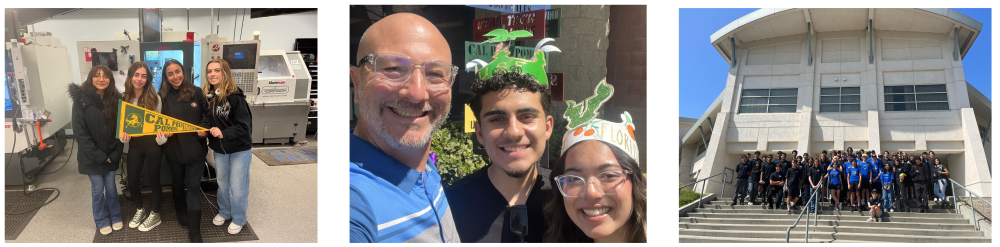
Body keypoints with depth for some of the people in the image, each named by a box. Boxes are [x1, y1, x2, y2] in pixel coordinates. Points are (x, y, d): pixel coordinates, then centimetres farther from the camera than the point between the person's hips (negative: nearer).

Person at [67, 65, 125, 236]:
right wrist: (98, 155, -17)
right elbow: (79, 131, -15)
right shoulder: (81, 99, -13)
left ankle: (115, 216, 32)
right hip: (91, 156, -2)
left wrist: (116, 153, -10)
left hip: (110, 154, 2)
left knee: (111, 186, 14)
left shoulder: (115, 99, -3)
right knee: (97, 188, 9)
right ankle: (102, 220, 27)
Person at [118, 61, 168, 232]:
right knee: (132, 181, 9)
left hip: (152, 144, -3)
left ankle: (155, 214, 27)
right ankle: (140, 210, 36)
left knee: (153, 179, 7)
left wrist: (161, 137, -25)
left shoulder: (154, 98, -9)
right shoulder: (124, 99, 0)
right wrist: (123, 137, -14)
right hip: (134, 144, 3)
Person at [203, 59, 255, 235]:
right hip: (219, 149, 5)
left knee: (238, 187, 3)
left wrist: (223, 134, -32)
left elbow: (244, 126, -21)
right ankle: (224, 212, 39)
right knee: (222, 184, 19)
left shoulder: (235, 96, -20)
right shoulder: (207, 95, -1)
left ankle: (239, 219, 22)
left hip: (240, 149, -5)